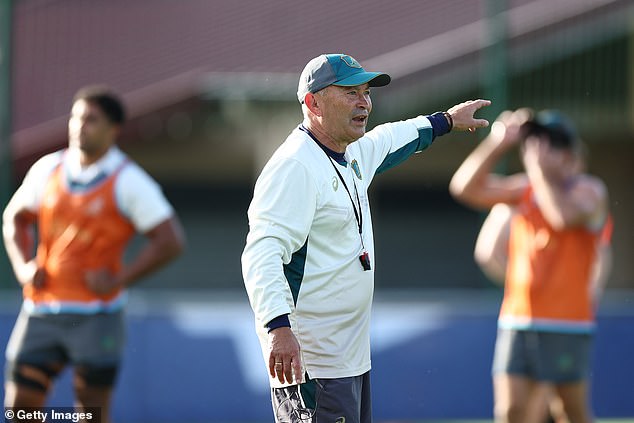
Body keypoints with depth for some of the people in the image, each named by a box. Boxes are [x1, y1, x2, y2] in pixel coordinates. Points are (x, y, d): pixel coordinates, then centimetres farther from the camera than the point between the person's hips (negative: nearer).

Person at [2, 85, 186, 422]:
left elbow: (171, 240, -10)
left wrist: (118, 280, -12)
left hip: (96, 315, -4)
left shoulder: (128, 182, -7)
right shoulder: (48, 169, 7)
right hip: (41, 310, 5)